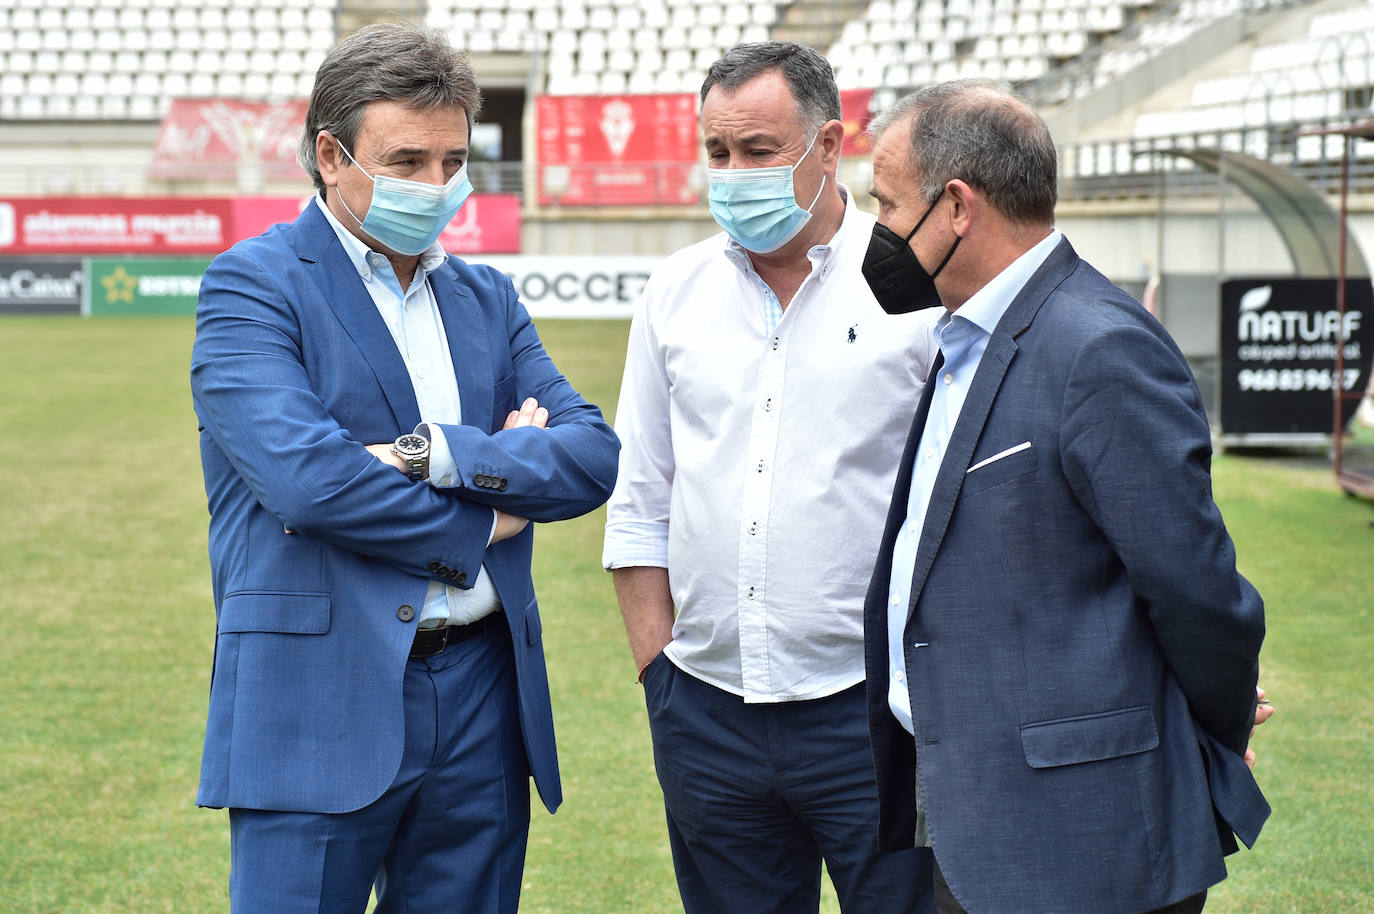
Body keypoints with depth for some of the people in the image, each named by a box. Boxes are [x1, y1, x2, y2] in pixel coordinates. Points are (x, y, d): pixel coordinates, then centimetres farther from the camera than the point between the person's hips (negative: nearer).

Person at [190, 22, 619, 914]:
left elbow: (595, 453, 2)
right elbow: (302, 472, -18)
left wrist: (438, 453, -14)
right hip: (319, 700, -5)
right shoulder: (252, 285, -4)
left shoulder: (486, 297, 15)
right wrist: (482, 518, -7)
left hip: (481, 701, 6)